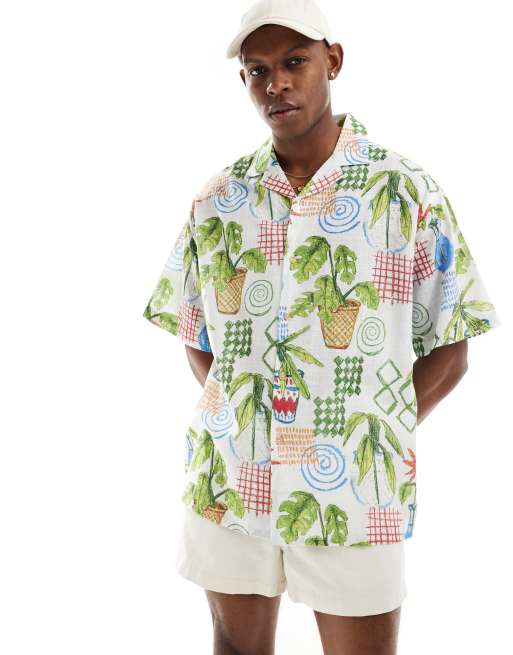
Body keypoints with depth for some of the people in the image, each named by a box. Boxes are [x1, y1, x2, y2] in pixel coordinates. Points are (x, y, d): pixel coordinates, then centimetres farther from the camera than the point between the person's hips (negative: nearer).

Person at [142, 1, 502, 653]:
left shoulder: (407, 193, -5)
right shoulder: (217, 200, 3)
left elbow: (447, 353, -1)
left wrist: (372, 440, -10)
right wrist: (242, 425, -3)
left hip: (353, 495, -2)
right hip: (226, 483, 3)